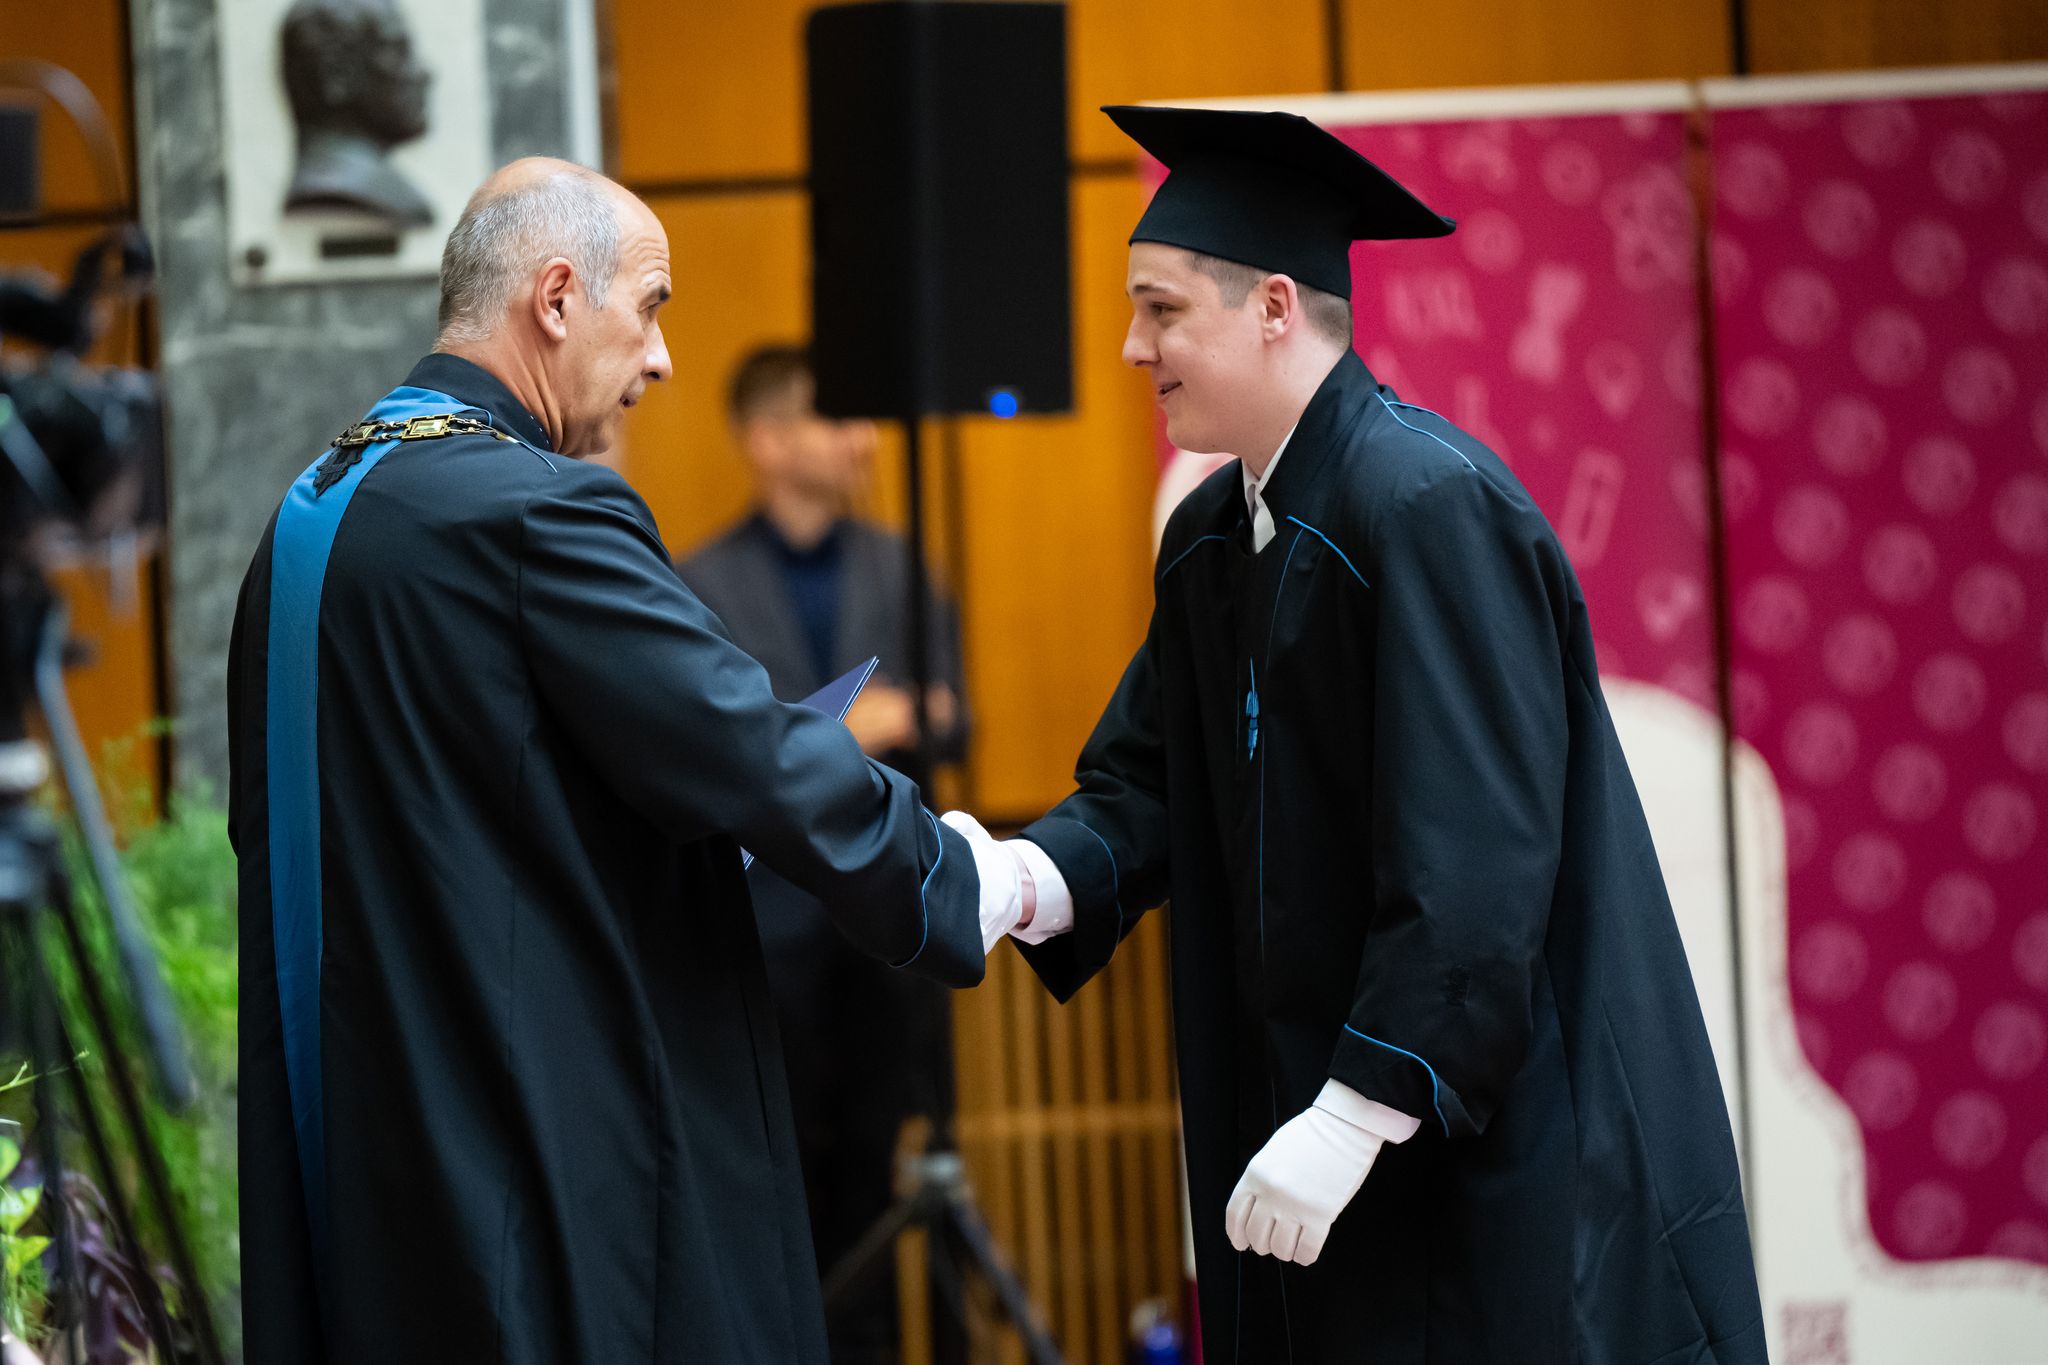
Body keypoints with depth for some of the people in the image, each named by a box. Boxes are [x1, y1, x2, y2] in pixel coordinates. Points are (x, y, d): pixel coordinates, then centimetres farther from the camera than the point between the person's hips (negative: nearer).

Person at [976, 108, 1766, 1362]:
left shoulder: (1429, 506, -19)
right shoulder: (1211, 540, 11)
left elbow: (1477, 860, -24)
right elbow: (1146, 784, 9)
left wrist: (1357, 1114, -25)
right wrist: (1031, 879, -12)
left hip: (1505, 1113, -8)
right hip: (1304, 1100, 8)